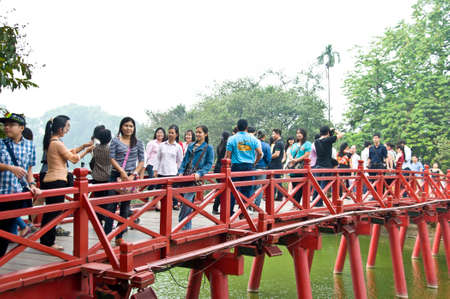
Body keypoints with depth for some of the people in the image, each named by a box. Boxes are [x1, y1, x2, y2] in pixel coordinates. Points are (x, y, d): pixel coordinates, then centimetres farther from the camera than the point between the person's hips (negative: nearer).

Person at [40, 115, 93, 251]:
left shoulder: (50, 142, 14)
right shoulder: (57, 143, -15)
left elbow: (69, 152, 20)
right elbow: (74, 158, -9)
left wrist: (83, 146, 15)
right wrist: (86, 151, 5)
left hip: (48, 180, 9)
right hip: (57, 181, -9)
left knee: (49, 212, 14)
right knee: (54, 213, -2)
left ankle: (44, 241, 22)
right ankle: (49, 243, 4)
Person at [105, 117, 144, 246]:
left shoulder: (138, 143, 8)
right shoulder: (115, 141, 3)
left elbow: (141, 161, 6)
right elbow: (112, 158, -4)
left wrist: (134, 174, -7)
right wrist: (122, 171, -14)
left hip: (131, 177, 2)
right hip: (116, 175, -2)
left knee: (125, 207, 6)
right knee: (112, 205, -4)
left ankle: (119, 237, 13)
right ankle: (106, 235, 1)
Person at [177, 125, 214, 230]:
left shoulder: (208, 148, 3)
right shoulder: (191, 146, 17)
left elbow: (209, 164, -2)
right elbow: (185, 160, 18)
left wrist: (199, 173, -15)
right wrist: (181, 171, 2)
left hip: (196, 177, -5)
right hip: (186, 176, 5)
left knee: (187, 201, -14)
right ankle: (187, 226, 20)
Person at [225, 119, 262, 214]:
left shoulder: (232, 139, -1)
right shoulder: (253, 139, 4)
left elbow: (228, 155, -3)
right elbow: (260, 153, 0)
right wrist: (254, 163, 15)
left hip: (236, 166, -1)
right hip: (249, 167, 1)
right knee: (246, 190, 6)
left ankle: (230, 211, 7)